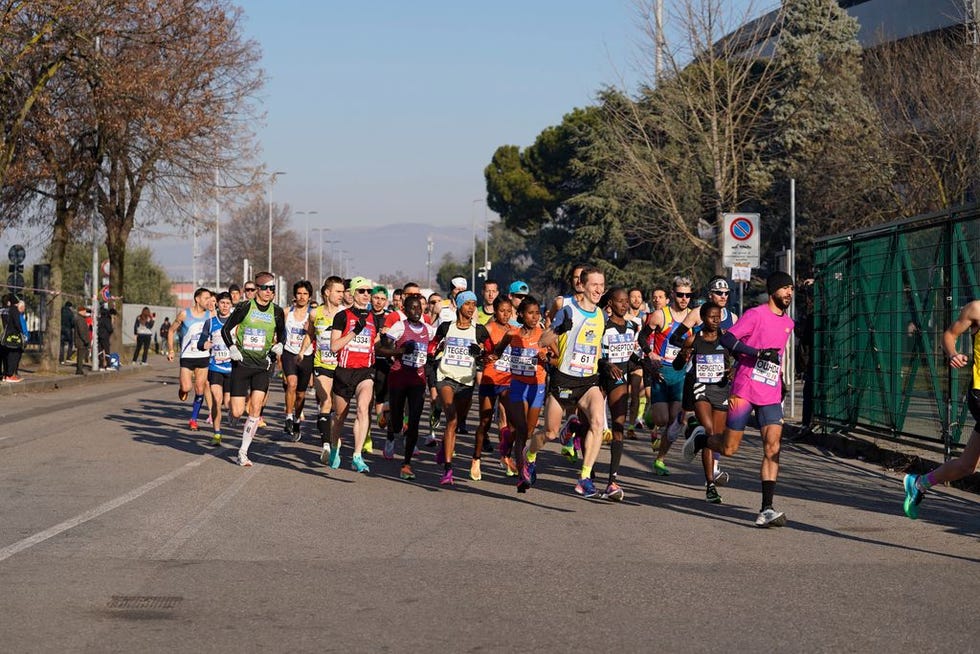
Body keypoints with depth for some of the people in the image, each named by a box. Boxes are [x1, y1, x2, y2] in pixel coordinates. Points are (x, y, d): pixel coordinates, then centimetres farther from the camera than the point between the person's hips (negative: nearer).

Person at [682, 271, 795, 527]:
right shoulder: (756, 314, -6)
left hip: (771, 395, 5)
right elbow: (726, 340, -16)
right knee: (729, 448, 0)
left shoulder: (788, 323, 16)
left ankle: (766, 510, -13)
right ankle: (700, 439, 34)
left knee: (772, 448, -10)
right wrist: (759, 353, -23)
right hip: (744, 390, -5)